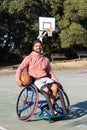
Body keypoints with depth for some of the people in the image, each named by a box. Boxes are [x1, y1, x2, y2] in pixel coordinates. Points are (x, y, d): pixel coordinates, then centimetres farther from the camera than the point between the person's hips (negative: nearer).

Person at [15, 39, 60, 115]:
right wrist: (18, 79, -23)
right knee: (46, 89, -32)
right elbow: (20, 68, -6)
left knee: (55, 86, -27)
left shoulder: (45, 59, 15)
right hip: (36, 80, -4)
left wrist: (57, 81, 7)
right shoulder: (29, 58, 2)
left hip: (45, 78, 4)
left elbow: (50, 72, 19)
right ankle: (51, 105, -10)